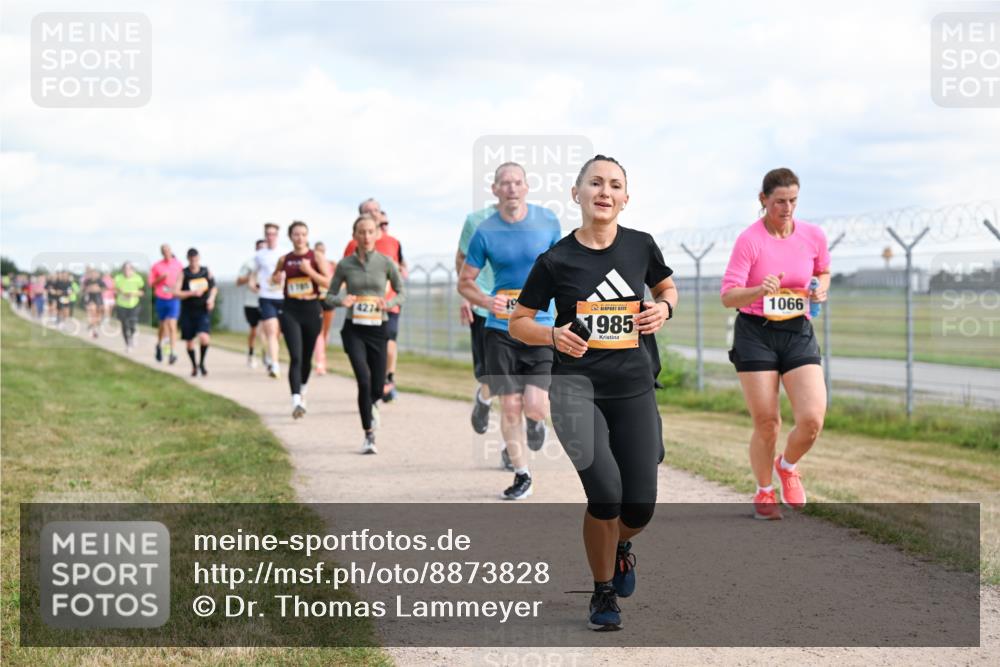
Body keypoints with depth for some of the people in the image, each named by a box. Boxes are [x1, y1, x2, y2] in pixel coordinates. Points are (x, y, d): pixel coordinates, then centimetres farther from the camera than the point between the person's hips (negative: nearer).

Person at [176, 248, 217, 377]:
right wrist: (192, 293, -22)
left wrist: (211, 298, -2)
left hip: (203, 310, 0)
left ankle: (202, 362, 4)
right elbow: (176, 293, -12)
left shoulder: (206, 271, 3)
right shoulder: (183, 274, -5)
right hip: (188, 311, 0)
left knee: (204, 337, -20)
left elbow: (214, 288, 17)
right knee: (189, 341, 7)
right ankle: (194, 365, 31)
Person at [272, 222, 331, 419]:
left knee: (306, 358, 13)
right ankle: (296, 402, -24)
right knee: (295, 357, -15)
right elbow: (275, 277, 25)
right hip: (290, 311, 0)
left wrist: (309, 271, -17)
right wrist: (276, 278, 1)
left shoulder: (316, 257, 1)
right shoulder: (284, 260, 7)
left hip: (312, 309, 0)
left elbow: (328, 282, -6)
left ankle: (302, 391, 41)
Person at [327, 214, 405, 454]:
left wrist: (388, 303, -13)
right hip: (354, 328, -1)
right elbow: (330, 295, 7)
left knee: (378, 386, 5)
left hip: (377, 328, 1)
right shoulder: (345, 265, -2)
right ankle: (369, 435, -6)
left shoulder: (386, 263, -2)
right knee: (364, 380, -17)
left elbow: (401, 293, 8)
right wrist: (342, 301, -15)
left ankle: (372, 404, 44)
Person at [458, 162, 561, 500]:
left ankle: (536, 421, 25)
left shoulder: (547, 221, -1)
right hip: (500, 329, 0)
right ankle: (521, 475, 18)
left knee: (535, 407, -13)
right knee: (510, 406, 0)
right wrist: (486, 302, -14)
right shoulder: (485, 232, -3)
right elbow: (465, 282, 5)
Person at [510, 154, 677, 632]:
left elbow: (667, 287, 21)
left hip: (633, 386, 3)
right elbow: (518, 323, 5)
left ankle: (621, 546, 39)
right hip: (576, 385, -3)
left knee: (640, 507, 0)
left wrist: (664, 307, -2)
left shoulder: (640, 246, 1)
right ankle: (603, 593, 3)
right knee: (605, 492, -21)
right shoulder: (556, 260, -4)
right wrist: (552, 335, -15)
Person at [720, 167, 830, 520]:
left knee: (812, 419, -12)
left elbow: (823, 271, 20)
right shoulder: (749, 239, -12)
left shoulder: (814, 236, -1)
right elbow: (728, 296, -17)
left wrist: (820, 290, -3)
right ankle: (764, 492, 24)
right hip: (756, 334, -3)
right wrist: (760, 290, -36)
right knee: (766, 424, -1)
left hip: (798, 332, 3)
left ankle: (788, 466, 21)